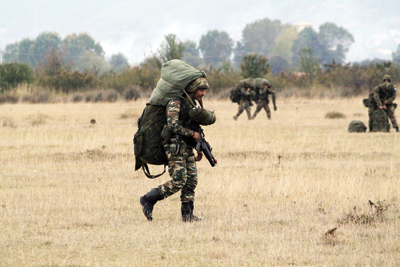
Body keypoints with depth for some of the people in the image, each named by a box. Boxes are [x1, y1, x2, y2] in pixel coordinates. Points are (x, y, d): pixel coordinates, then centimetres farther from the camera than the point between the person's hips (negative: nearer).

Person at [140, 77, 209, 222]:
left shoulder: (192, 105, 16)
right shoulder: (175, 103, -13)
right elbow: (173, 125, -26)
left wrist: (199, 148, 19)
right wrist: (192, 134, -17)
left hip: (187, 149, 9)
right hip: (175, 147, -9)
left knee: (192, 181, 1)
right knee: (179, 181, -13)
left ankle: (187, 214, 5)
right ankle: (148, 200, 0)